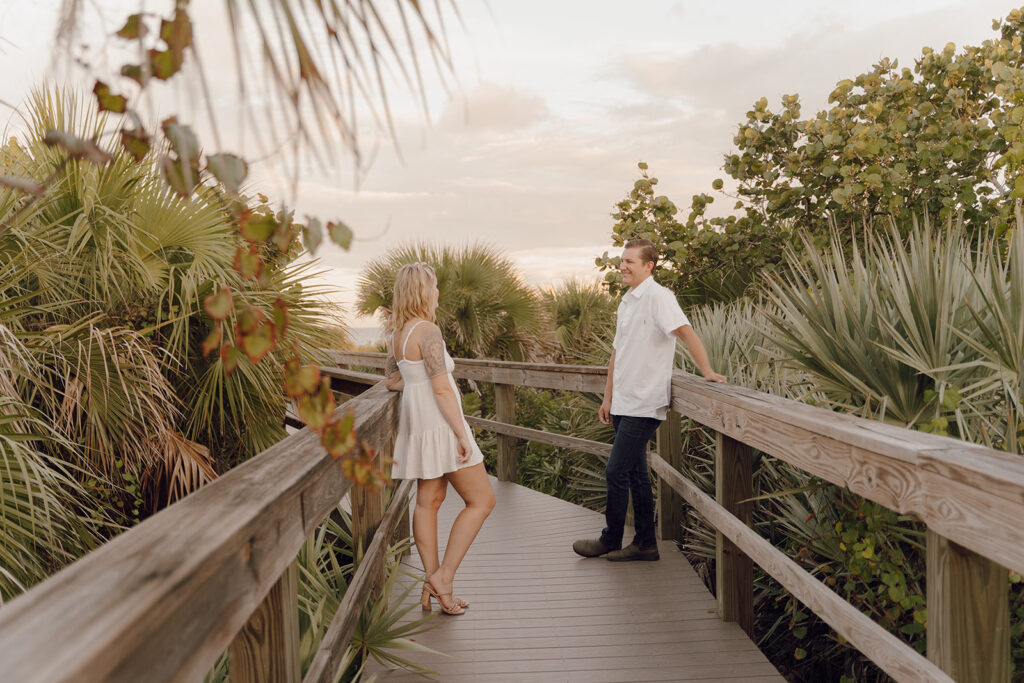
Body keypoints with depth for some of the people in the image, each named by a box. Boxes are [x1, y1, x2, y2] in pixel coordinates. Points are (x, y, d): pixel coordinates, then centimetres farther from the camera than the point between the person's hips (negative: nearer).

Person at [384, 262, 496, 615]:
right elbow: (442, 389, -21)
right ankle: (443, 576, -1)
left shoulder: (397, 333, 9)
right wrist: (462, 435, -18)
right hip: (439, 425, -9)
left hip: (417, 425, 9)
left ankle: (432, 583, 17)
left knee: (428, 502, 12)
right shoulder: (427, 331, -18)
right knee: (481, 500, 1)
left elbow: (391, 381, 20)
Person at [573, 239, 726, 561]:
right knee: (635, 474, 12)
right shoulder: (626, 302, 14)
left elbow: (686, 332, -21)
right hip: (625, 402, 9)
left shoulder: (658, 296, -13)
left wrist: (708, 372, -29)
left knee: (616, 472, -3)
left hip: (644, 404, -9)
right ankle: (645, 543, 21)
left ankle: (610, 540, 14)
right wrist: (608, 398, 18)